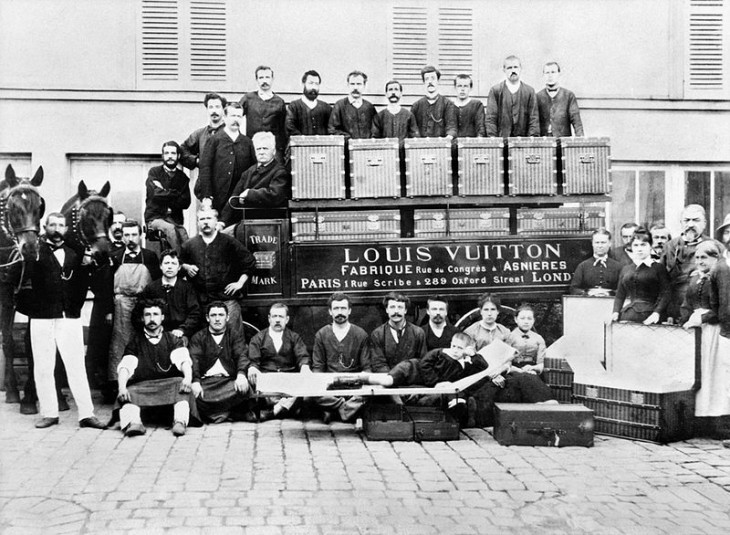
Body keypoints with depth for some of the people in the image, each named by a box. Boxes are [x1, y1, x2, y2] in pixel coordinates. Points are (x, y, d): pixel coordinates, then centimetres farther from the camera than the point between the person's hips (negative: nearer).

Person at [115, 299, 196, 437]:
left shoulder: (172, 340, 16)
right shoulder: (135, 342, 17)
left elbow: (184, 361, -3)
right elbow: (125, 366, 1)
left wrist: (188, 378, -28)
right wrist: (121, 387, -21)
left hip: (170, 384, 0)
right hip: (141, 386, 0)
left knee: (181, 383, -32)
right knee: (129, 393, -30)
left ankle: (180, 422, -48)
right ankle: (133, 423, -53)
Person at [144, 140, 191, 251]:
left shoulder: (182, 177, 13)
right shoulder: (154, 172, 7)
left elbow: (185, 203, 2)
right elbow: (156, 194, -11)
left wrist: (165, 193, -5)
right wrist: (176, 194, -2)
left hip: (175, 219, 2)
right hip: (155, 218, -2)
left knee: (183, 235, -28)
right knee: (170, 229, -33)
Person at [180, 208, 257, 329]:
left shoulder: (228, 242, 1)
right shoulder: (189, 245, 9)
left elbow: (250, 262, 4)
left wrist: (240, 283, -1)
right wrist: (186, 267, 3)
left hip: (227, 299, -2)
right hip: (201, 302, 3)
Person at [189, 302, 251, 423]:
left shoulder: (236, 334, 16)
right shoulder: (198, 337, 15)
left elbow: (242, 356, -1)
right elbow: (194, 360, 0)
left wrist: (241, 374, -23)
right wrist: (195, 382, -20)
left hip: (229, 380, 0)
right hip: (205, 381, 0)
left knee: (244, 388, -32)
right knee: (191, 393, -32)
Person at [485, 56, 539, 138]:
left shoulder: (529, 91, 9)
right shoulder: (495, 90, 7)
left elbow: (534, 118, 6)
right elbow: (490, 118, 3)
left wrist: (532, 138, -6)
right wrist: (492, 137, -9)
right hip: (500, 140, -1)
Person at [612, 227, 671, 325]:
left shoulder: (658, 268, 9)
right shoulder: (626, 269, 22)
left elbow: (665, 294, 0)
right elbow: (620, 295, 21)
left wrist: (657, 313, -15)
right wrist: (615, 312, 3)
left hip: (647, 316, -3)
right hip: (626, 314, 3)